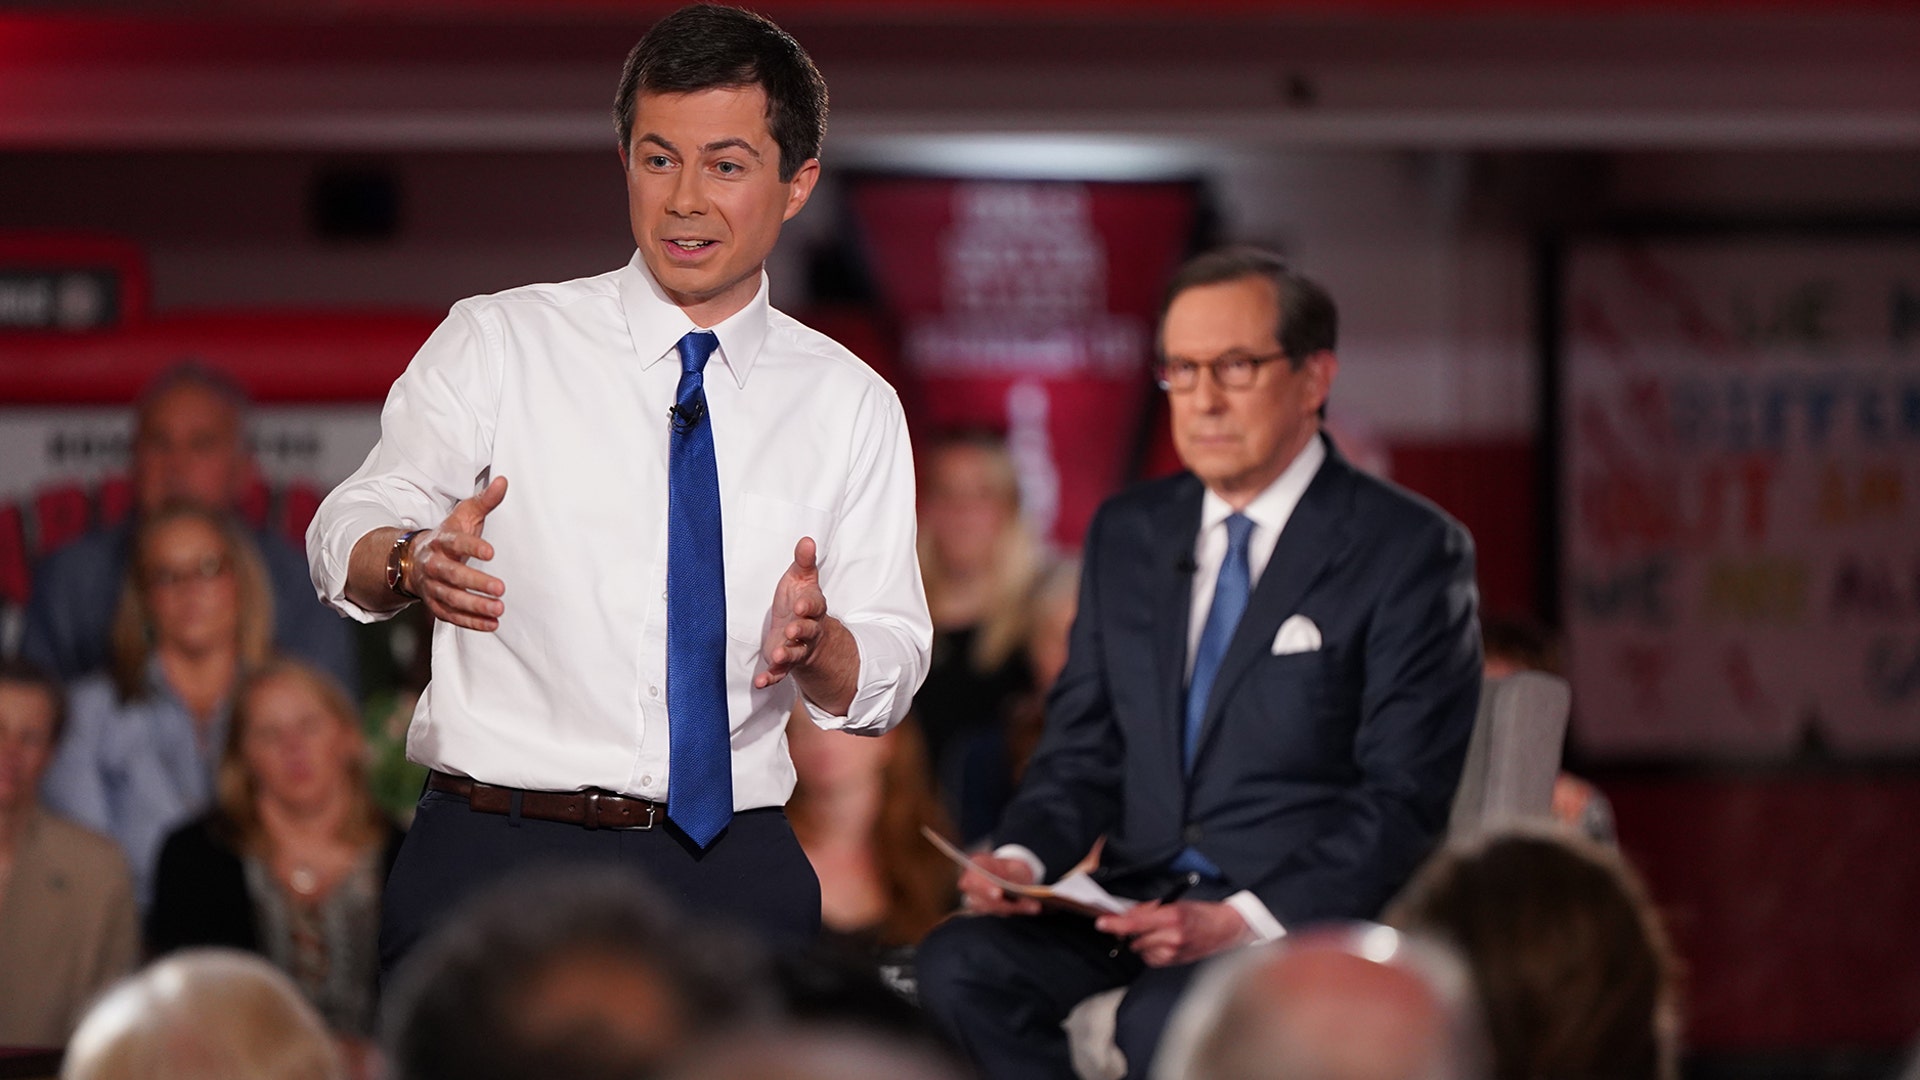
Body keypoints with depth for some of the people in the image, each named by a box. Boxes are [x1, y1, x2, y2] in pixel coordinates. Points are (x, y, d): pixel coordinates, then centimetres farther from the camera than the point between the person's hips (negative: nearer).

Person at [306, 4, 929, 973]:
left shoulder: (848, 404, 11)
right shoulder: (497, 344, 6)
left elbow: (884, 683, 6)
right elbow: (347, 537, -6)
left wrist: (814, 642, -17)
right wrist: (414, 560, -29)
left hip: (733, 879, 2)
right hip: (494, 855, -2)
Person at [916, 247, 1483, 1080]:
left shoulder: (1407, 551, -3)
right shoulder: (1126, 534, 16)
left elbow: (1404, 799, -9)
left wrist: (1244, 920, -22)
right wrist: (1022, 857, -6)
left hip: (1306, 913, -5)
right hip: (1137, 906, 5)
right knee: (956, 965, -24)